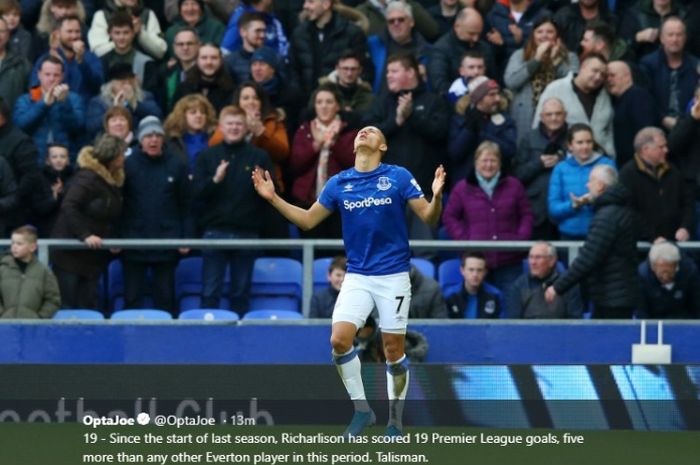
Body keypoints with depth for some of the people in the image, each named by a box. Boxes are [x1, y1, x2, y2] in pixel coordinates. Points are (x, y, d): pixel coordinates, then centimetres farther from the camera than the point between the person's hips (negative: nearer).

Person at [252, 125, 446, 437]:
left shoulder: (398, 177, -5)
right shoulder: (338, 183, 4)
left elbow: (429, 217, -5)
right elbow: (307, 220, 11)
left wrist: (436, 196, -26)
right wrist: (273, 198, 1)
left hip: (393, 276, -3)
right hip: (357, 276, 3)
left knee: (393, 350, 0)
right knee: (339, 340, -14)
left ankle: (395, 420, 16)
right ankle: (362, 409, 3)